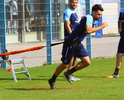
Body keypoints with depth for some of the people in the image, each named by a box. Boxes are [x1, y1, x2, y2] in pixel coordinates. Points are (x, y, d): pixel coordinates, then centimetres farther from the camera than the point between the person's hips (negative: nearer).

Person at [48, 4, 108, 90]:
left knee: (87, 62, -3)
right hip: (71, 43, -9)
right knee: (65, 65, 2)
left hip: (78, 43, 9)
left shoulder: (93, 20, 8)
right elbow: (88, 30, -38)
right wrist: (101, 27, -32)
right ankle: (52, 81, 22)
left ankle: (69, 73, 13)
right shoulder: (89, 18, -21)